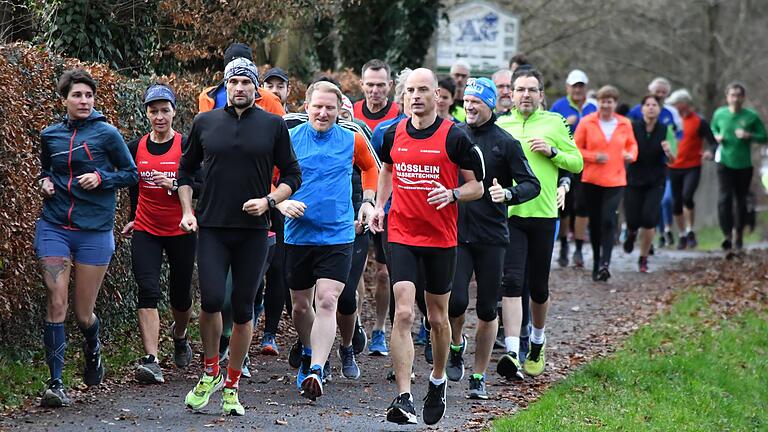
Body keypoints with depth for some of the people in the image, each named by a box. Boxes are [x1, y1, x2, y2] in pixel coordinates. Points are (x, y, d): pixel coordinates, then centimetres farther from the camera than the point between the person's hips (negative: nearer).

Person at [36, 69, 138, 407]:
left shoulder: (106, 133, -2)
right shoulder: (50, 135, 7)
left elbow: (131, 173, 4)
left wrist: (101, 178, -12)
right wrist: (44, 182, 3)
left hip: (95, 231, -2)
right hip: (54, 227, 2)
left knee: (83, 314, 5)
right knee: (56, 303, -11)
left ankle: (92, 347, 41)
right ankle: (55, 382, -8)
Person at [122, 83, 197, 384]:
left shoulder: (187, 146, -6)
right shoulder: (136, 148, 3)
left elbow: (203, 185, -10)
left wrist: (174, 186, -24)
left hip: (181, 231, -1)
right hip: (146, 231, 1)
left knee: (181, 295, 12)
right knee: (148, 291, -15)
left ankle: (180, 336, 45)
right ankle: (151, 361, -21)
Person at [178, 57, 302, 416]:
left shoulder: (273, 125, 3)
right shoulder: (205, 123, 7)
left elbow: (292, 175, 9)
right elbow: (186, 170, 17)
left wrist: (269, 201, -8)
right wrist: (187, 211, 6)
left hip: (253, 230, 0)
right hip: (211, 227, 0)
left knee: (243, 309, 3)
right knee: (211, 299, -15)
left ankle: (232, 386, 16)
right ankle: (210, 373, 8)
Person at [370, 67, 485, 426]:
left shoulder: (454, 137, -6)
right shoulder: (393, 134, 4)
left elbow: (476, 185, 0)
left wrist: (452, 194, -20)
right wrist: (379, 205, 9)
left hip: (441, 239, -1)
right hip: (401, 236, 1)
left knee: (438, 318, 12)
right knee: (403, 314, -13)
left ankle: (438, 380, 37)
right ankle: (404, 398, -15)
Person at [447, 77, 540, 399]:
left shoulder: (505, 142, -1)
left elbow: (532, 184, -2)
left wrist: (508, 194, -20)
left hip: (491, 236, -1)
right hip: (456, 232, 1)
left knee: (487, 310, 4)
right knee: (456, 301, -13)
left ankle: (479, 377, 16)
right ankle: (456, 344, 19)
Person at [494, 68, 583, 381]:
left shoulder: (554, 123, 8)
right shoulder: (500, 126, 7)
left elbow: (577, 162, 10)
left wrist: (552, 151, -8)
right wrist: (495, 186, -17)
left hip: (543, 214, 1)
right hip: (509, 214, -1)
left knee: (538, 286, 10)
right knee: (512, 282, -14)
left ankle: (537, 343, 34)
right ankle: (512, 352, -21)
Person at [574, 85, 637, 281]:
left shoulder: (625, 124, 4)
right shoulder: (586, 123, -2)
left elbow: (632, 144, 20)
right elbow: (575, 149, 0)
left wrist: (631, 154, -2)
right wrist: (594, 157, -14)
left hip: (615, 180, 0)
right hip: (591, 180, 0)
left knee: (608, 220, -15)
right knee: (594, 221, 9)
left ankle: (605, 263, -19)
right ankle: (596, 261, 24)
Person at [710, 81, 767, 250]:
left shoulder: (752, 116, -4)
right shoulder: (719, 114, 1)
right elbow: (713, 130, 19)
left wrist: (749, 135, -18)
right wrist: (717, 137, -3)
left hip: (744, 165, 0)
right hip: (725, 162, 0)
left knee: (741, 200, 10)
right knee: (724, 198, -15)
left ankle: (738, 234, 25)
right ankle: (727, 235, -16)